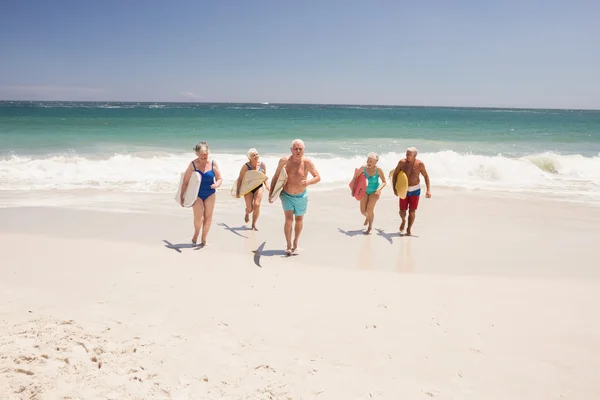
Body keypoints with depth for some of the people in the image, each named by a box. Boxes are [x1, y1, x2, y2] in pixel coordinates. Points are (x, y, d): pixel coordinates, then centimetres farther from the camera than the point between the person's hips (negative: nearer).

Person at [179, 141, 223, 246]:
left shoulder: (213, 164, -5)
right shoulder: (193, 165, -11)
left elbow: (219, 179, 0)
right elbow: (185, 181, -7)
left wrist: (217, 184, -24)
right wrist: (182, 197, -6)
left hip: (210, 194, 2)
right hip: (197, 194, -2)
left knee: (208, 217, 5)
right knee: (198, 217, -10)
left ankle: (203, 238, 23)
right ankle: (196, 233, 21)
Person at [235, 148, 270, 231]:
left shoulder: (262, 165, -4)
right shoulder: (246, 166, -13)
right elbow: (240, 179, -8)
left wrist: (267, 185, -9)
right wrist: (237, 191, -12)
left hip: (258, 187, 2)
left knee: (257, 205, -14)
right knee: (250, 208, -5)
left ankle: (254, 225, 2)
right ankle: (247, 213, 37)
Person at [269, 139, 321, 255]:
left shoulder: (307, 163, -18)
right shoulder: (284, 161, -14)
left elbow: (318, 177, -12)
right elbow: (276, 177, -3)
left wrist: (308, 182, -32)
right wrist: (270, 192, -6)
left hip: (301, 196, 1)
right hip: (286, 195, -1)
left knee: (299, 220, 17)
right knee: (289, 220, -14)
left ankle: (295, 243, 37)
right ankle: (288, 246, -1)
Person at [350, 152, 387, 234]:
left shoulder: (378, 170, -23)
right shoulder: (363, 168, -19)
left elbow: (384, 182, -17)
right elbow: (355, 177, -6)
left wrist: (379, 189, -34)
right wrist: (353, 189, -8)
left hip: (374, 191, -3)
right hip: (365, 191, 3)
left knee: (370, 209, -15)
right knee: (363, 211, 2)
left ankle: (370, 227, 9)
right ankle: (368, 217, 41)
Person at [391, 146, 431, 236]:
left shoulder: (420, 164, -13)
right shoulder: (402, 162, -13)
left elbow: (426, 176, -3)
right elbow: (395, 174, -4)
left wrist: (428, 190, -10)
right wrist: (394, 189, -11)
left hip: (415, 189, 0)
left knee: (412, 211, -2)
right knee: (402, 211, 1)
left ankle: (409, 230, 14)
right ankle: (403, 221, 36)